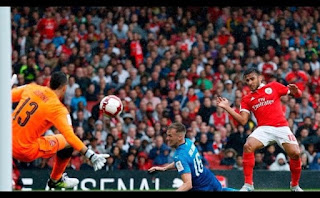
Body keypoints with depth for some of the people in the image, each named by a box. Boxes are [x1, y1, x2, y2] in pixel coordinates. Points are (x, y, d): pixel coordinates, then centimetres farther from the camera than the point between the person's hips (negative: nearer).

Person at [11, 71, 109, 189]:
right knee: (67, 142, 10)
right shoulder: (58, 109, -14)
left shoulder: (31, 88, 0)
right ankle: (55, 180, 28)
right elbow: (69, 136, -23)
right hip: (27, 152, -6)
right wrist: (91, 156, -24)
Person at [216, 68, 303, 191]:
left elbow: (297, 94, 11)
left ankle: (294, 185, 8)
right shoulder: (247, 99, 15)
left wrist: (295, 91, -14)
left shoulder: (273, 87, 10)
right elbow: (243, 121, 6)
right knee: (248, 146, -26)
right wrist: (227, 107, -1)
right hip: (264, 129, 1)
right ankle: (248, 184, -19)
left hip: (281, 127, -1)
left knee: (295, 153, -19)